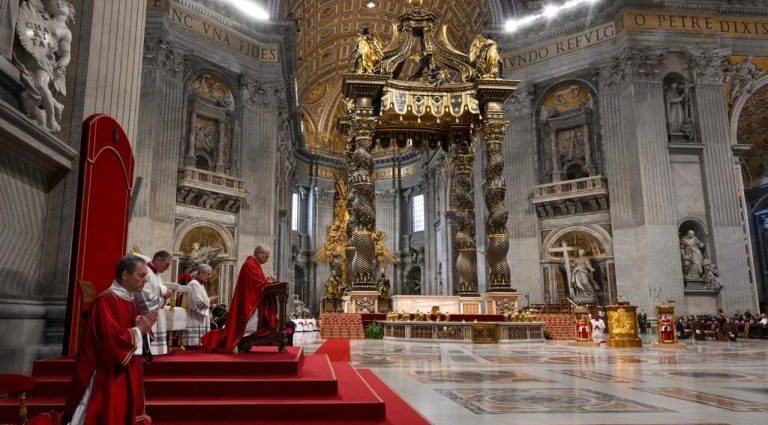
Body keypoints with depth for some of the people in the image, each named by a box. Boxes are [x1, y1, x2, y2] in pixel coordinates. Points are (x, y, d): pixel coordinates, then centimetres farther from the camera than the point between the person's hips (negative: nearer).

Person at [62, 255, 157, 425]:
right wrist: (139, 330, -14)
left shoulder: (130, 301, 9)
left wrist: (142, 328, -2)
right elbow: (112, 342, -26)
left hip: (127, 377, 9)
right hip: (108, 380, -9)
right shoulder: (106, 301, -19)